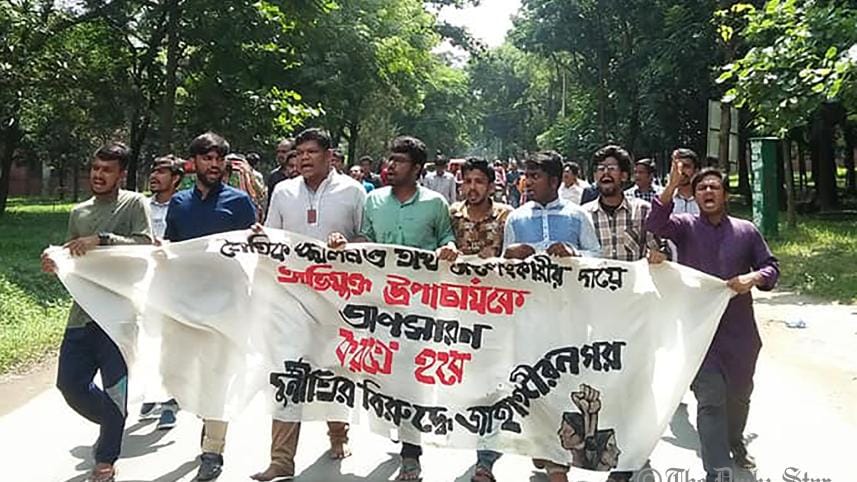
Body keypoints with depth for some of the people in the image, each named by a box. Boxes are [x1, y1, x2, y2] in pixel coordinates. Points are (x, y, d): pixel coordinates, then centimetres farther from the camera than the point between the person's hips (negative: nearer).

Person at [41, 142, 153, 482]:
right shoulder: (79, 212, 15)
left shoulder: (134, 204, -2)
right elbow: (75, 262, 19)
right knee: (70, 383, 9)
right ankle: (113, 425, 35)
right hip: (83, 311, 6)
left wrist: (102, 239, -23)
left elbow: (146, 246, -15)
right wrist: (56, 266, -2)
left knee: (115, 388, 2)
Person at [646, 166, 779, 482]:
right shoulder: (685, 226, 0)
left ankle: (735, 444, 47)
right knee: (710, 399, -5)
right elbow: (655, 225, -20)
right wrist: (672, 185, -32)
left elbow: (771, 266, 9)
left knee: (739, 394, 20)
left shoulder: (746, 230, 7)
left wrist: (753, 278, -14)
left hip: (739, 331, 3)